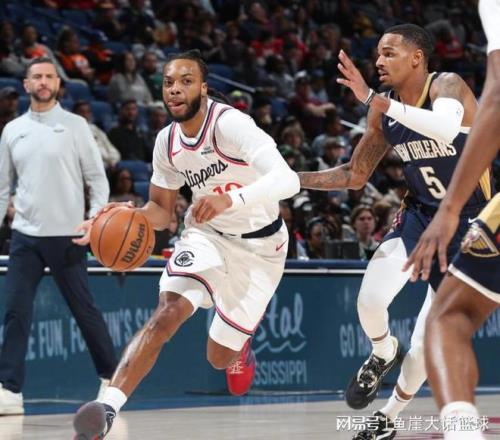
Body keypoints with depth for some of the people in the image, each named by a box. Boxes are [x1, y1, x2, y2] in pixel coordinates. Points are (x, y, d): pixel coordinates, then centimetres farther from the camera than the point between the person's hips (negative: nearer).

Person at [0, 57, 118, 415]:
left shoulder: (74, 125, 1)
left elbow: (97, 177, 0)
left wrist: (99, 218, -13)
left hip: (66, 235, -3)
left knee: (85, 310, 3)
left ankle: (111, 378, 18)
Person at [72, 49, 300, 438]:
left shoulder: (230, 123, -27)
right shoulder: (167, 142, -6)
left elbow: (288, 180, -40)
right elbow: (161, 209, 8)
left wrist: (231, 199, -56)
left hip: (259, 246, -4)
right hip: (206, 234, 4)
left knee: (219, 357, 3)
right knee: (166, 315, -23)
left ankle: (240, 351, 42)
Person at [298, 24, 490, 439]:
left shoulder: (446, 86, -18)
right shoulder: (385, 112, -1)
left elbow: (447, 128, -43)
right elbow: (356, 175, 10)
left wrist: (374, 99, -44)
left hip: (467, 224, -4)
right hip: (419, 214, 4)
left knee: (425, 345, -2)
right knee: (370, 299, -22)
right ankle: (383, 354, 12)